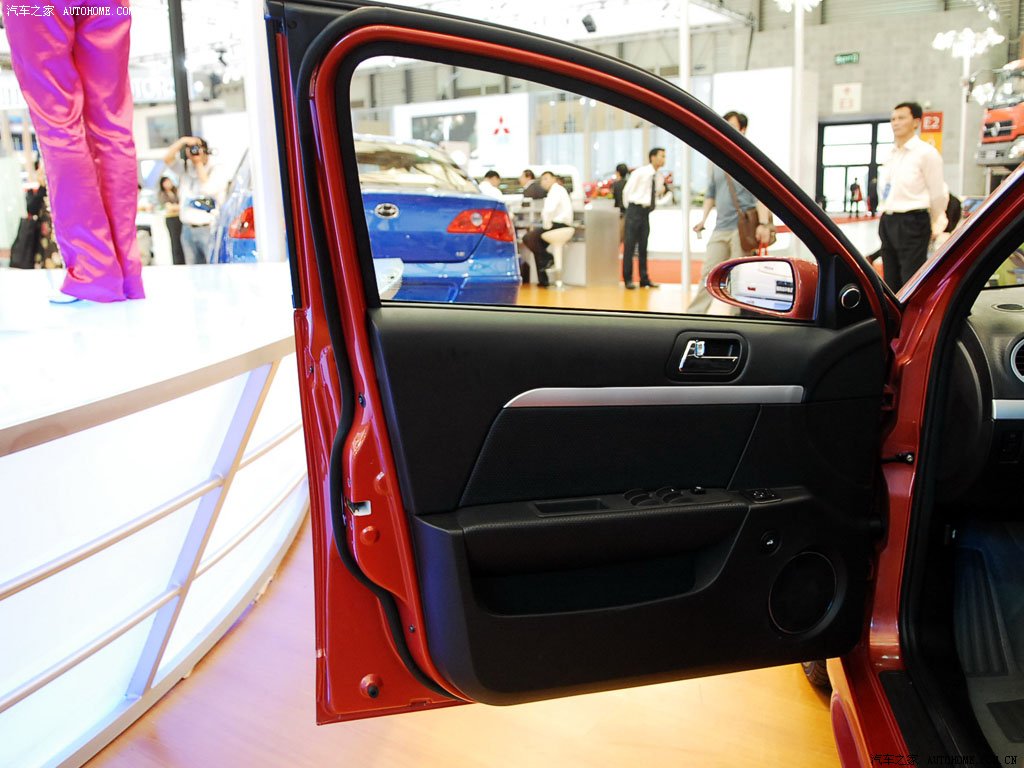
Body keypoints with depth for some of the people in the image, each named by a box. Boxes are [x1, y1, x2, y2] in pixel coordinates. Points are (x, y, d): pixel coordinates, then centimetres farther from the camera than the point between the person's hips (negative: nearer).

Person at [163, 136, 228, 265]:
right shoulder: (185, 167, 13)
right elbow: (167, 159, 1)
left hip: (209, 229, -5)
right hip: (188, 229, 5)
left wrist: (199, 164, -11)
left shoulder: (216, 170, -3)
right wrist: (183, 141, -8)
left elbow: (207, 189, -17)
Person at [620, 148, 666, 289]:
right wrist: (630, 210, 0)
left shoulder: (660, 177, 8)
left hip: (647, 212, 6)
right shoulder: (640, 172, -9)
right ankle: (628, 279, 2)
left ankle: (644, 279, 13)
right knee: (629, 245, -3)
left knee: (643, 246, 9)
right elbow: (627, 190, -4)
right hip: (635, 210, -6)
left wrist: (662, 191, 3)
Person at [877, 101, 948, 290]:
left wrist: (934, 226, 5)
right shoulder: (892, 154, 14)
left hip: (912, 223, -7)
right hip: (887, 222, 7)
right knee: (892, 282, 12)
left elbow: (938, 195, -4)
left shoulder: (926, 153, -7)